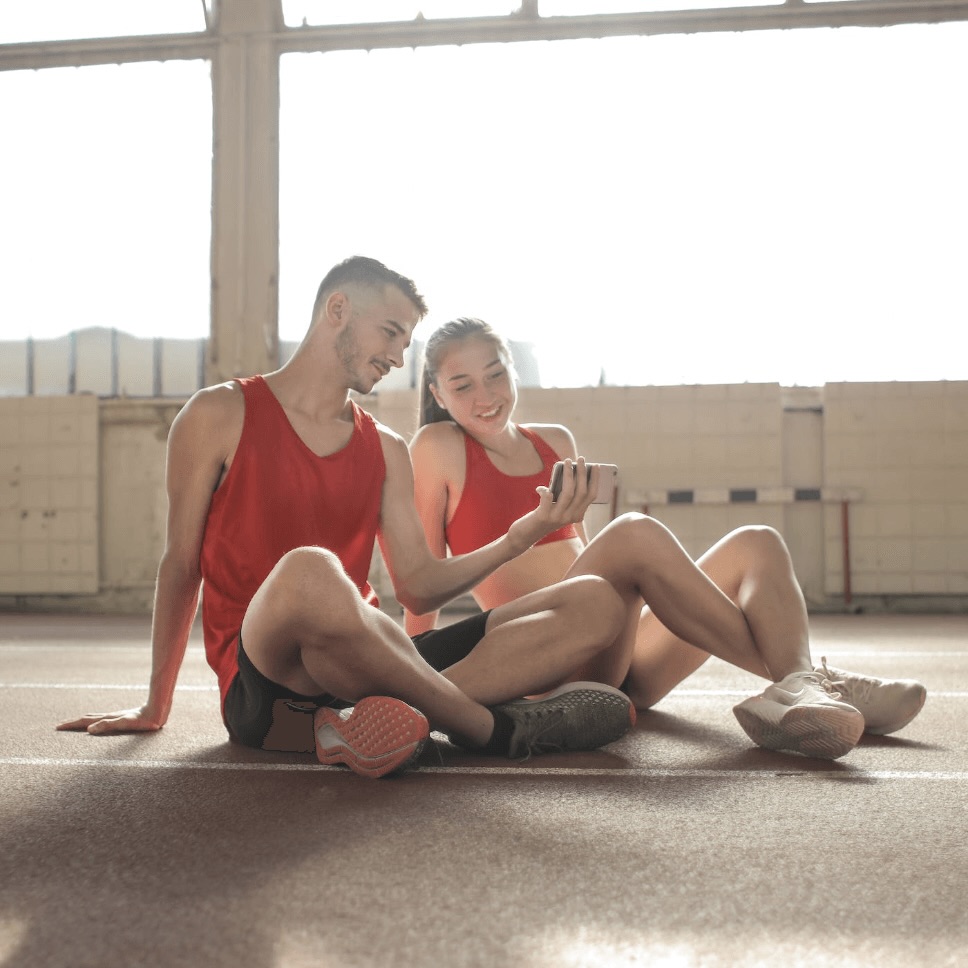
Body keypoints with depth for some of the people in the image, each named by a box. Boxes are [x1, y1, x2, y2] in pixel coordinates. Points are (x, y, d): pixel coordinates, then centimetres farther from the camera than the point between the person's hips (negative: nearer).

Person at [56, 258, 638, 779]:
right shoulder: (221, 416, 5)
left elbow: (419, 587, 12)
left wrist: (522, 537, -2)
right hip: (264, 679, -6)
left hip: (365, 668, 6)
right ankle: (495, 729, -22)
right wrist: (156, 708, 10)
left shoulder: (387, 450, 19)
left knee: (596, 604, -9)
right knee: (308, 571, -42)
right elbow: (181, 566, 8)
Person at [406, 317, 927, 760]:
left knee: (756, 545, -10)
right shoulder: (437, 449, 2)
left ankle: (795, 691, -39)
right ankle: (799, 677, -34)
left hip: (629, 660, 7)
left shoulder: (555, 442, 19)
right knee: (635, 533, -31)